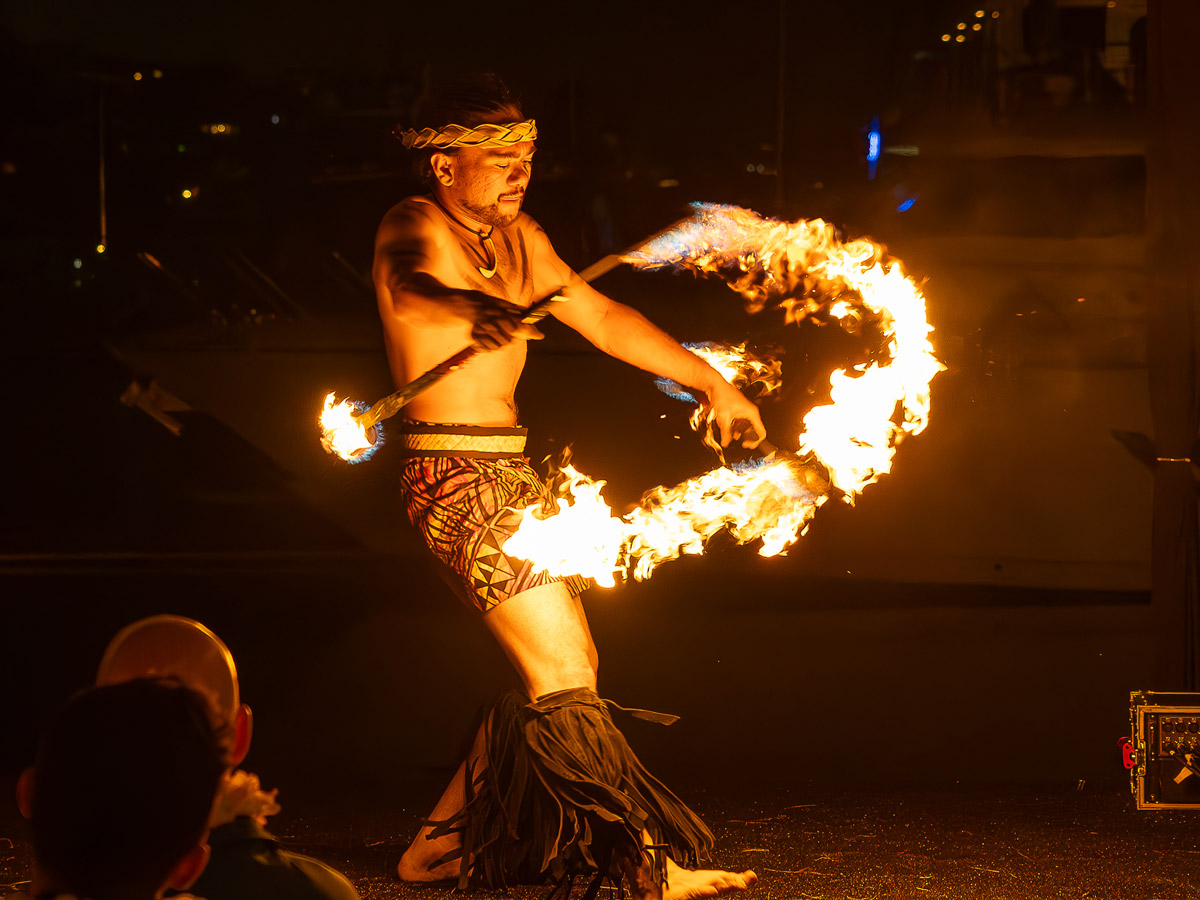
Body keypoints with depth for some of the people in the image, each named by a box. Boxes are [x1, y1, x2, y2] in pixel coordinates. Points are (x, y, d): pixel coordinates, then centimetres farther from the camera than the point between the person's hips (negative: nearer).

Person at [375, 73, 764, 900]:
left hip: (512, 474, 9)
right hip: (454, 476, -9)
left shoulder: (518, 238, 13)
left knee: (565, 670, 11)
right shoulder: (415, 227, -12)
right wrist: (472, 310, -57)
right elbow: (410, 287, -36)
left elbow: (604, 318, 20)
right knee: (562, 673, -11)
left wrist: (711, 380, 18)